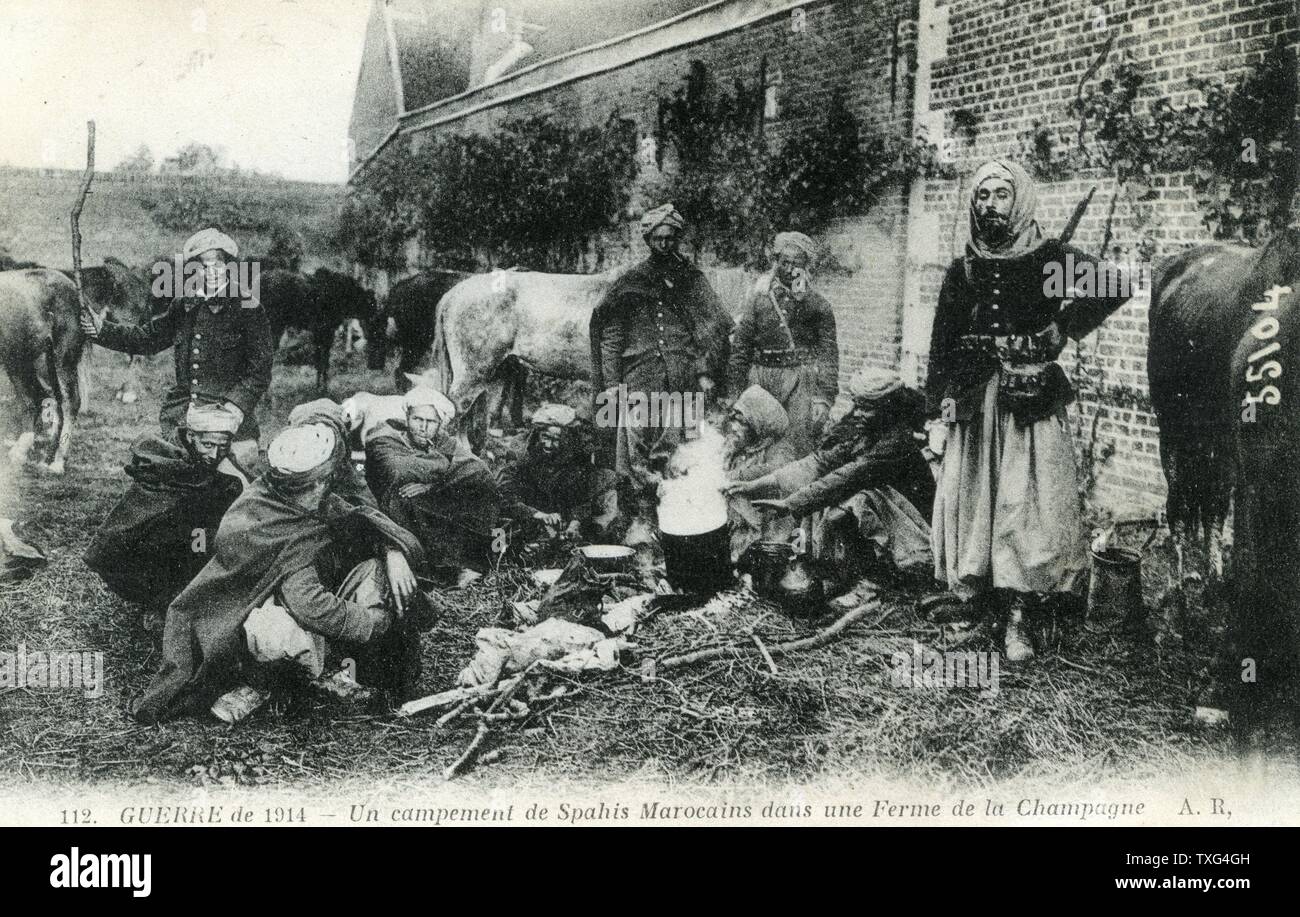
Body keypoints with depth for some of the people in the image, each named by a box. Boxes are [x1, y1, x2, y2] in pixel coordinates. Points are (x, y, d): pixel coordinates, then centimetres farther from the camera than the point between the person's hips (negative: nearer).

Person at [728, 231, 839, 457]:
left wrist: (824, 398, -7)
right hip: (760, 380, 2)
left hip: (801, 382, -2)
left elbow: (828, 353, 2)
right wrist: (734, 393, 8)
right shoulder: (758, 298, 12)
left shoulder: (818, 304, 7)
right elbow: (740, 347, 13)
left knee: (801, 445, -12)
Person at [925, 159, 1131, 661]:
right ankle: (974, 604, 14)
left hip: (1031, 403, -3)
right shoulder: (962, 270, 12)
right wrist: (935, 416, 6)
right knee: (967, 502, 3)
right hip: (972, 405, 4)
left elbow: (1112, 284, -11)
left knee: (1025, 506, -8)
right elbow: (940, 347, 11)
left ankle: (1018, 620, -5)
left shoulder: (1048, 258, 2)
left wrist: (1060, 330, -11)